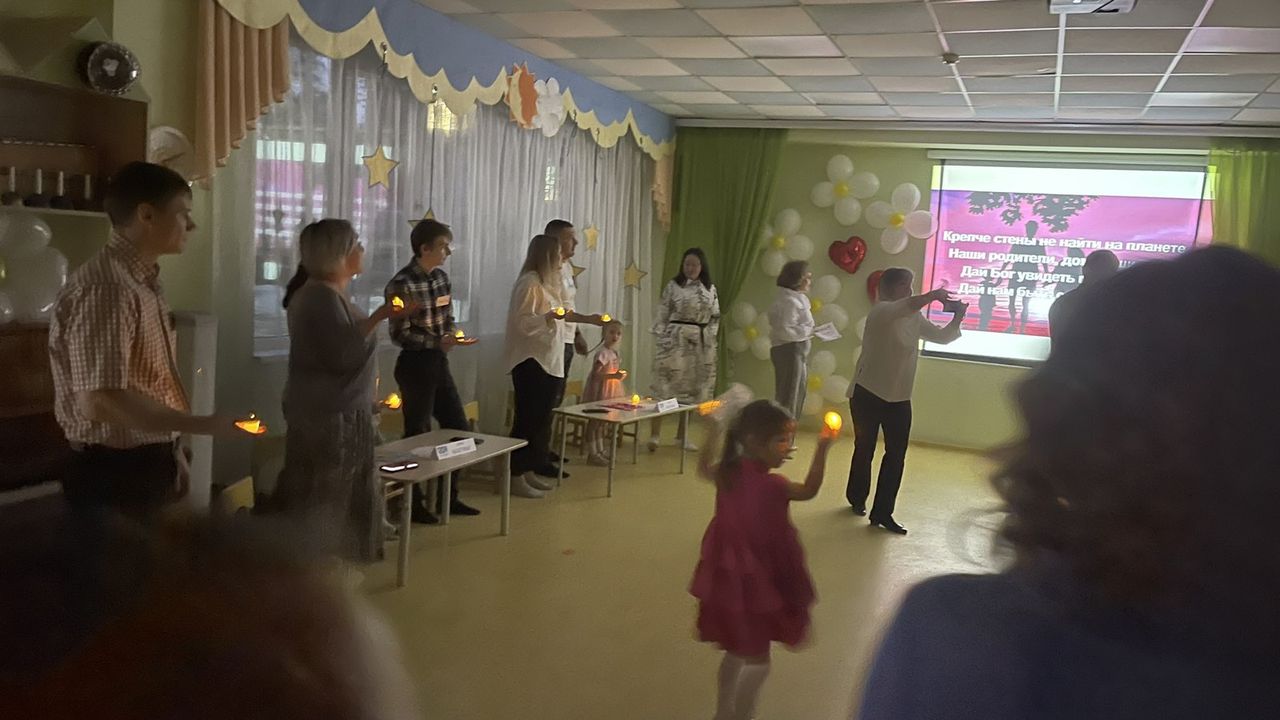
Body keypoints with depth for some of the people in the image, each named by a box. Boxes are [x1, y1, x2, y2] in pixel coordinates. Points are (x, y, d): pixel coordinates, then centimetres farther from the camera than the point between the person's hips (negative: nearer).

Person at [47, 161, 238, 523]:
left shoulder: (144, 282, 10)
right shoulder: (104, 288, -21)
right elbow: (100, 402, -28)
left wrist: (171, 453, 14)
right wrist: (203, 424, -25)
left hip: (150, 467, 9)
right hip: (115, 477, -9)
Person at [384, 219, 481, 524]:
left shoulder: (441, 277, 6)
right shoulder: (401, 284, -18)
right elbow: (399, 335, -18)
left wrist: (452, 337, -7)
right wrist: (438, 342, -28)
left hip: (439, 362, 8)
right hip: (415, 365, -8)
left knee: (459, 428, 12)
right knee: (418, 436, 3)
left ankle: (449, 496, 26)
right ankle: (414, 504, 18)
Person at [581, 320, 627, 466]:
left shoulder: (615, 352, 8)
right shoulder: (603, 352, -20)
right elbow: (595, 373, -26)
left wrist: (620, 375, 6)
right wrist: (614, 376, -30)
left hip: (611, 391, 9)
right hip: (599, 391, -9)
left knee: (603, 421, 17)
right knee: (595, 421, -1)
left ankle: (601, 450, 28)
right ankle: (593, 453, 5)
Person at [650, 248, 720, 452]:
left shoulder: (710, 289, 9)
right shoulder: (673, 285, -1)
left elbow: (715, 317, 12)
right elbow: (663, 315, -2)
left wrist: (710, 339, 2)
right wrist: (662, 339, -8)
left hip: (701, 344, 4)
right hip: (675, 340, -4)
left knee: (692, 388, 8)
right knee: (666, 385, -8)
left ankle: (683, 435, 19)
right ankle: (655, 434, -5)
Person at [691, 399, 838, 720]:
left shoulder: (727, 472, -4)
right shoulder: (771, 484, -25)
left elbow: (704, 468, 19)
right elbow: (809, 490, -8)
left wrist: (715, 430, 24)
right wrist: (822, 449, -7)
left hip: (728, 577, 8)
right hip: (757, 580, -8)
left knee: (735, 652, 24)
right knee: (758, 659, 8)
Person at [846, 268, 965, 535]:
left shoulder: (914, 318, 7)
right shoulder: (880, 311, -14)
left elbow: (942, 336, 9)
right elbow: (905, 306, -36)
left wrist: (957, 319, -7)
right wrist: (933, 295, -37)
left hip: (899, 397, 6)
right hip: (868, 393, -5)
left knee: (896, 454, 1)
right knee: (865, 449, 10)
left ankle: (882, 512, 7)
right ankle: (857, 497, 33)